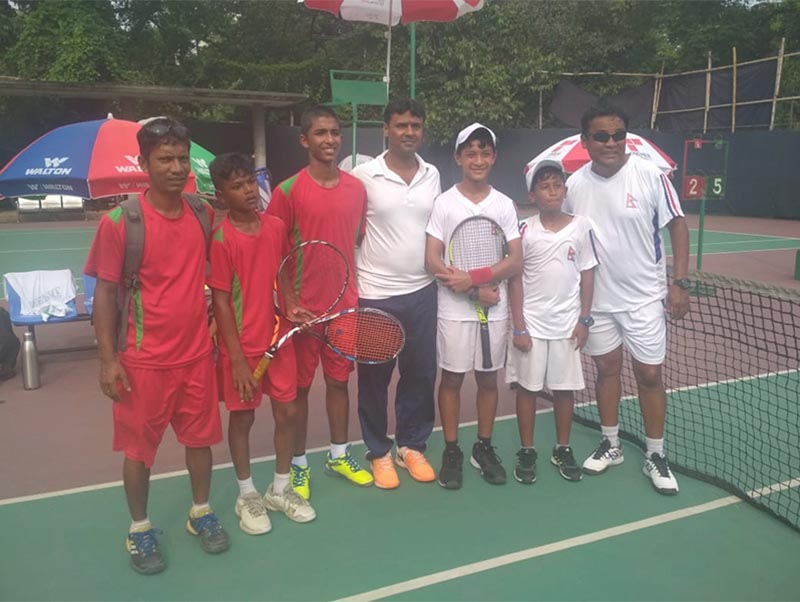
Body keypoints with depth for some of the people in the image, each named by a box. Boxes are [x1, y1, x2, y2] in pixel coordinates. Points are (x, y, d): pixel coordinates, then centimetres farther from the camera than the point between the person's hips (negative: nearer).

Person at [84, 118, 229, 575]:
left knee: (200, 437, 15)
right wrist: (108, 359, -12)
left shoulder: (203, 213, 0)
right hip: (144, 360, -3)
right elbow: (106, 293, -9)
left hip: (198, 354, 4)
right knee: (139, 447, 10)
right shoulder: (119, 222, -13)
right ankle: (140, 530, 29)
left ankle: (201, 513, 35)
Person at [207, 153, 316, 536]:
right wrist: (237, 358, -17)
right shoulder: (221, 238, -14)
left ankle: (280, 490, 31)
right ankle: (247, 496, 29)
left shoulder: (277, 227, 0)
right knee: (242, 418, 9)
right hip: (241, 346, -5)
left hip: (279, 339, 5)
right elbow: (220, 301, -14)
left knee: (287, 413, 11)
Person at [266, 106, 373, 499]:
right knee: (299, 385, 8)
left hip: (345, 301, 4)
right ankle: (298, 463, 24)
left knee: (339, 379, 15)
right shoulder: (289, 191, -10)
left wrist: (354, 288, 8)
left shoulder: (356, 188, 3)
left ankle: (339, 455, 32)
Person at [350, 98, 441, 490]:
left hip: (422, 292, 4)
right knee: (374, 377, 8)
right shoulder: (363, 175, -7)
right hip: (375, 294, -4)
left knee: (421, 373, 11)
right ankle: (378, 451, 25)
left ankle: (411, 446, 29)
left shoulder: (432, 175, 7)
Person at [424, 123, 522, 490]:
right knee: (451, 378, 6)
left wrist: (474, 278, -18)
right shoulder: (443, 203, -3)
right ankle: (451, 451, 20)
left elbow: (516, 262, -3)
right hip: (454, 309, -2)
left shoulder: (504, 205, 3)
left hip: (494, 308, 2)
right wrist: (476, 291, -16)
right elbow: (432, 261, -9)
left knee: (488, 378, 11)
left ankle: (484, 448, 26)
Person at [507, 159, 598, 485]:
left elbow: (587, 274, 4)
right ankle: (526, 452, 20)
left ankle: (562, 449, 26)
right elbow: (515, 279, -4)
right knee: (526, 387, 6)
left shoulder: (581, 226, -1)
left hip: (567, 323, 1)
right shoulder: (524, 230, -5)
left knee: (564, 387, 10)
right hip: (530, 323, -1)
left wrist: (583, 319, 0)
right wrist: (519, 326, -7)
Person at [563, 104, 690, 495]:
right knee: (606, 369, 13)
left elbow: (677, 226, -5)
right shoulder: (574, 184, -3)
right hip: (596, 299, 3)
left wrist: (679, 282, -11)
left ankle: (655, 456, 20)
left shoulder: (651, 176, -11)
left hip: (644, 298, -2)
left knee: (649, 375, 3)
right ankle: (611, 445, 30)